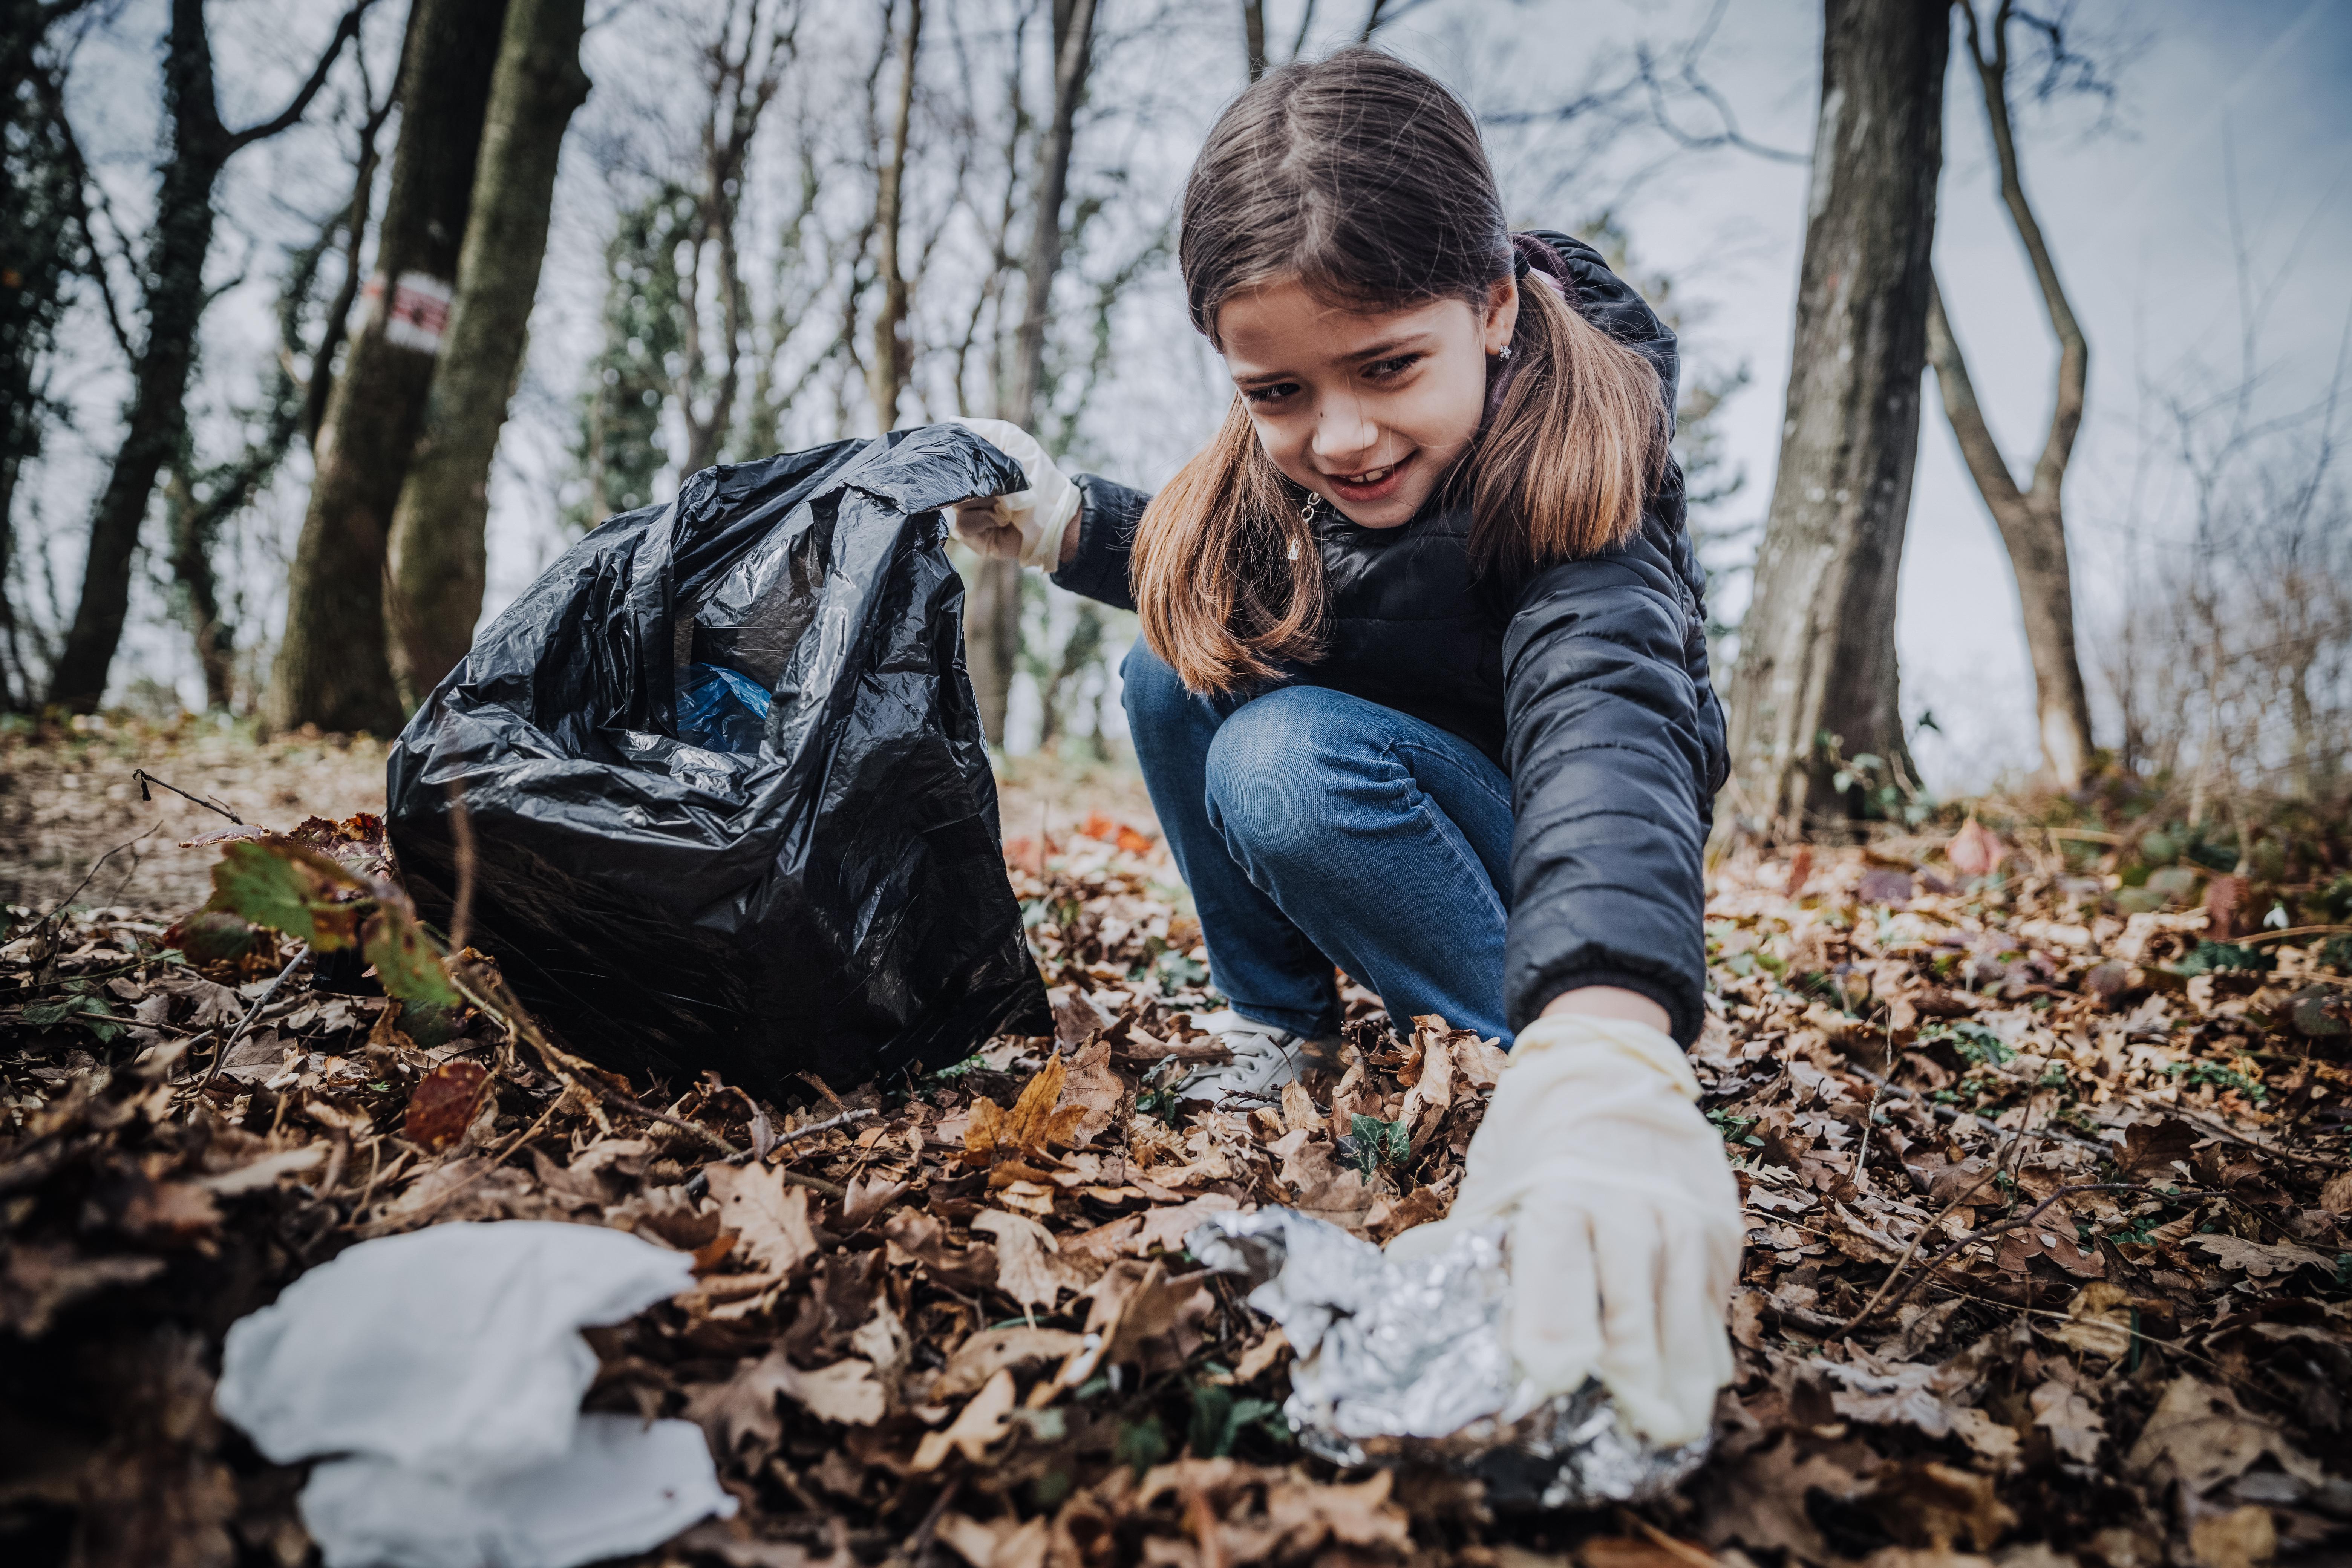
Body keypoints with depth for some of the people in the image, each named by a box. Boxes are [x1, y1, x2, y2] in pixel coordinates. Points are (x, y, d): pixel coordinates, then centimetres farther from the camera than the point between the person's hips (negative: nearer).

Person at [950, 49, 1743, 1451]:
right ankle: (1283, 1028, -1)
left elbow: (1605, 709, -49)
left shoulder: (1574, 472, -31)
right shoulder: (1288, 462, -14)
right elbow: (1215, 567, 4)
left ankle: (1618, 1065, -17)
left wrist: (1597, 1056, -67)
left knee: (1286, 764, -29)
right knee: (1178, 667, -14)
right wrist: (1062, 521, -15)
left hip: (1560, 862, -6)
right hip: (1383, 780, 6)